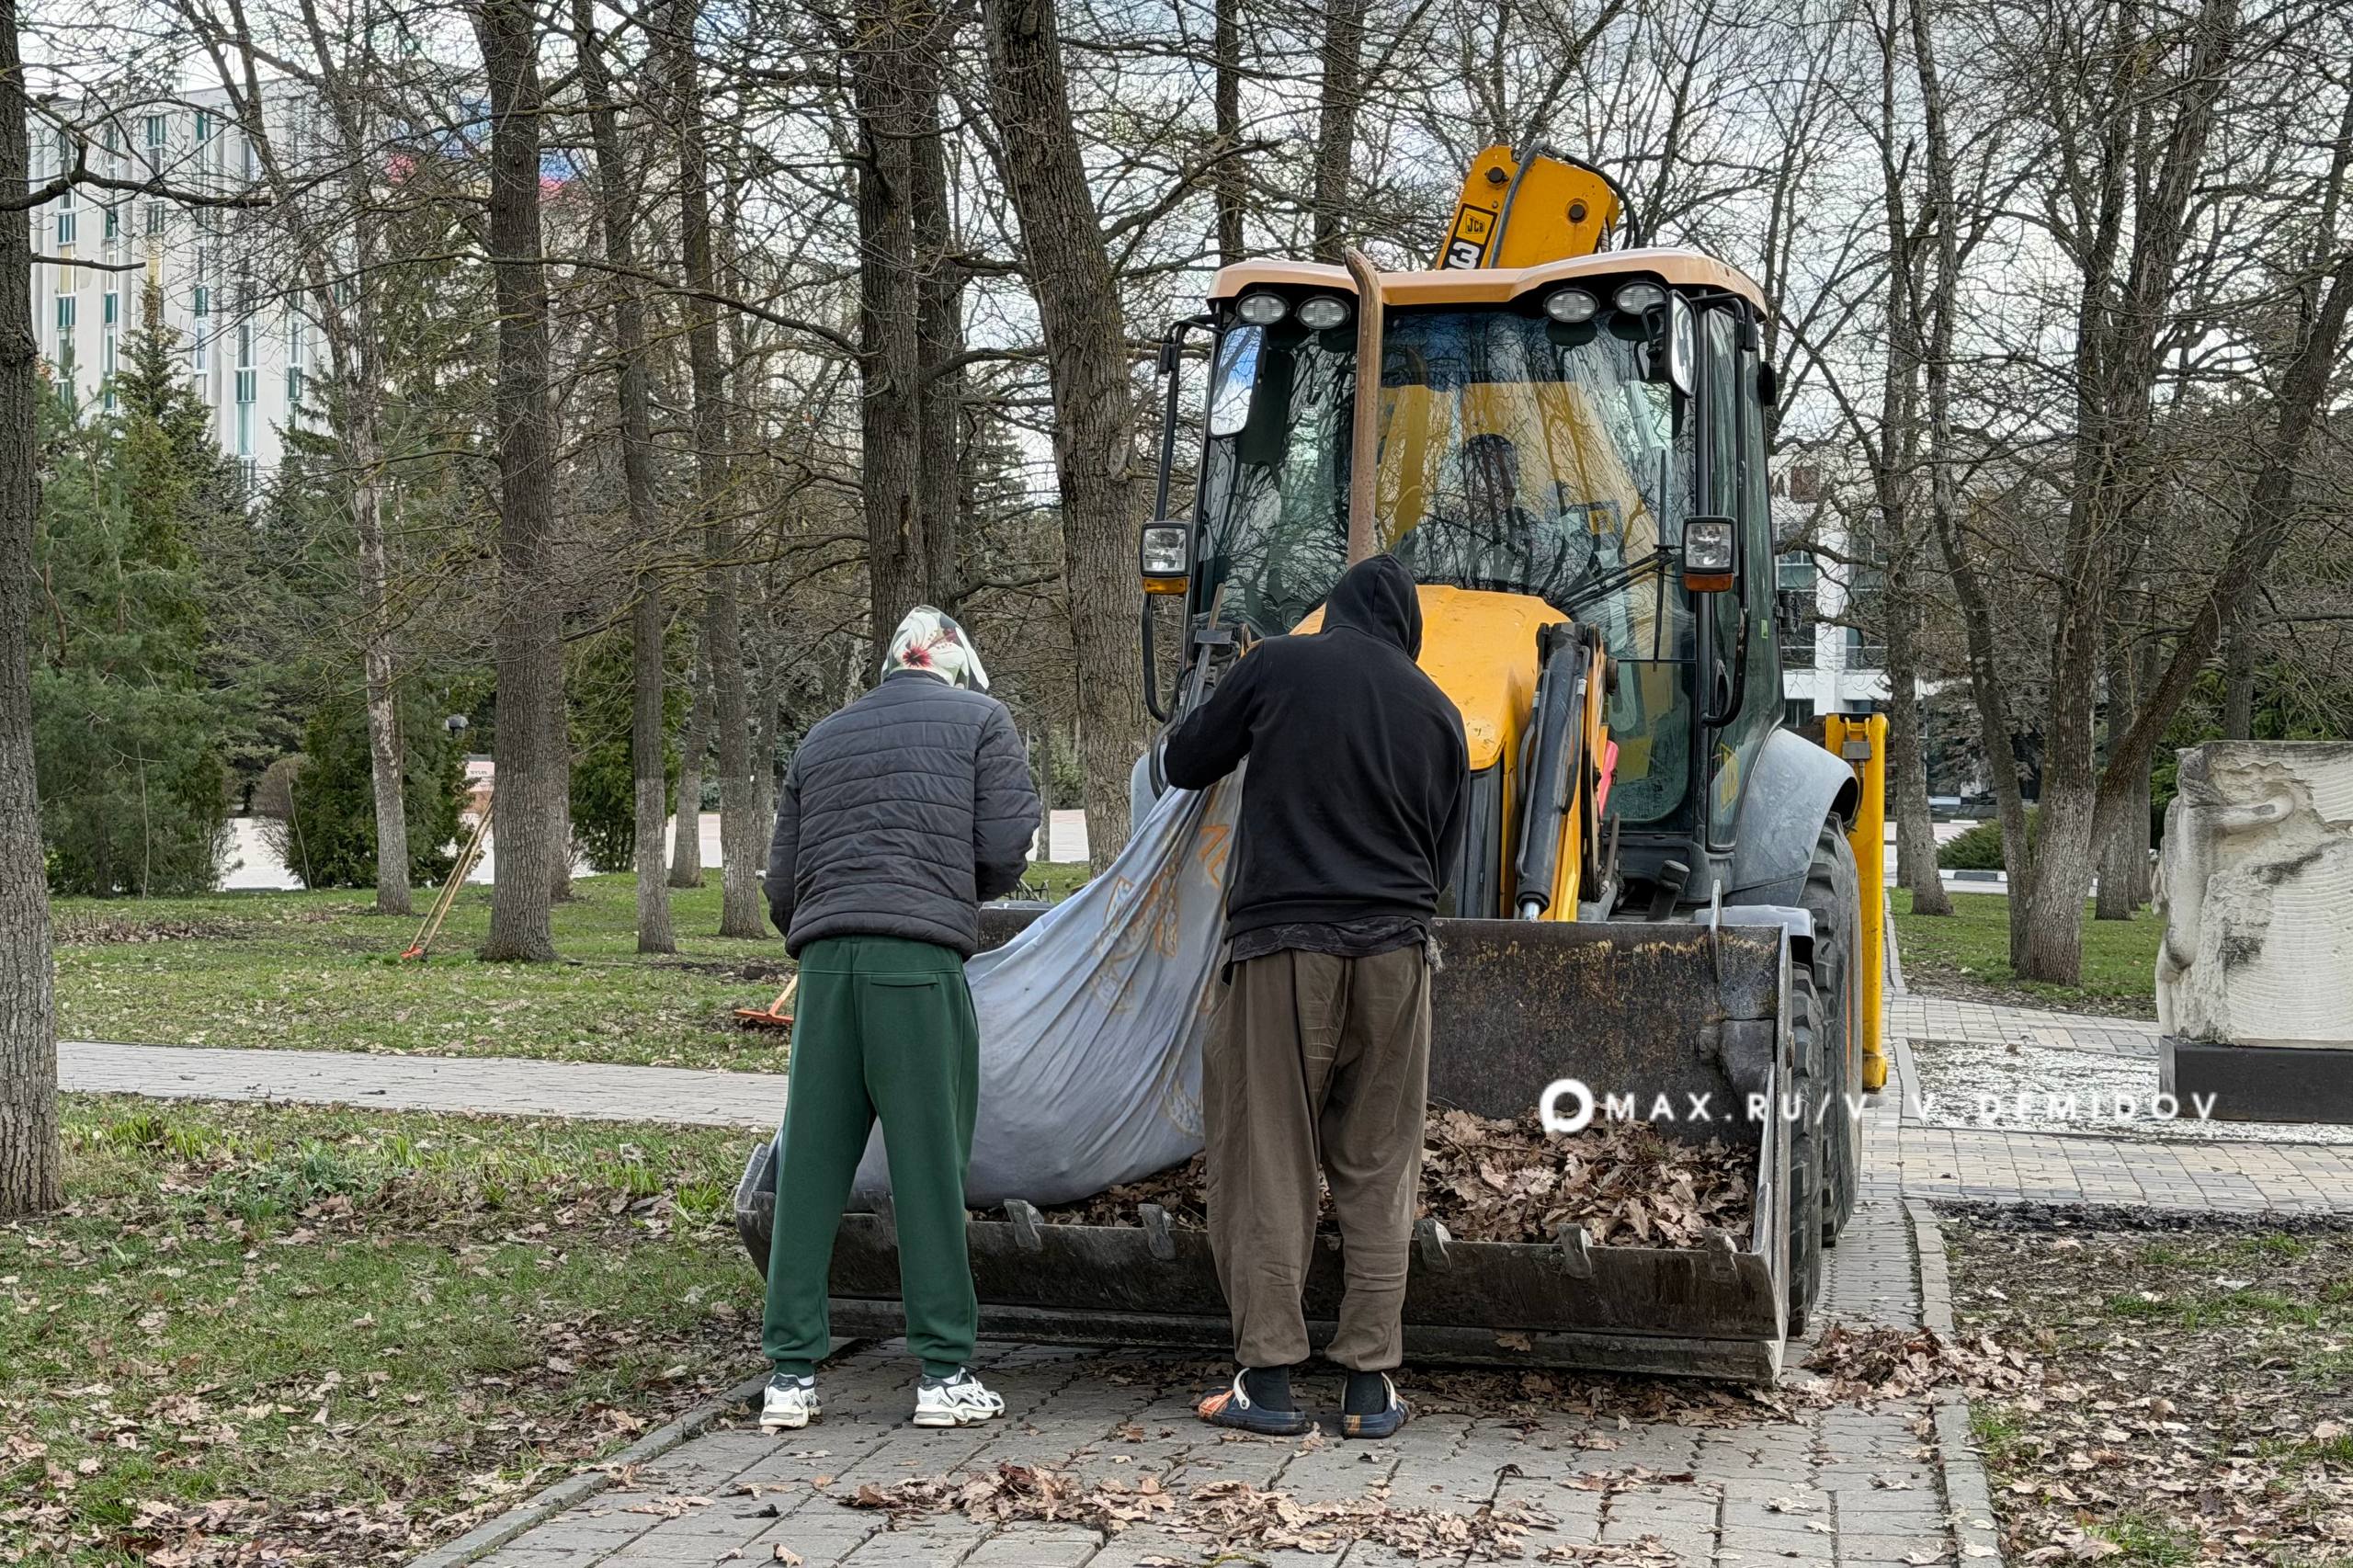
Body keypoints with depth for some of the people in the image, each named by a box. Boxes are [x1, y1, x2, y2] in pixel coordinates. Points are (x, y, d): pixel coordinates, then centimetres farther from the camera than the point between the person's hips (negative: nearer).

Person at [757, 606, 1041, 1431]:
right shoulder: (981, 719, 11)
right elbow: (1006, 846, 0)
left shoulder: (820, 738, 24)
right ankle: (944, 1374, 4)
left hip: (824, 959, 4)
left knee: (809, 1170, 6)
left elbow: (782, 884, 20)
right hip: (921, 960, -4)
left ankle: (791, 1374, 8)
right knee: (930, 1168, 1)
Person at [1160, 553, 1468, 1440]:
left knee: (1267, 1163, 3)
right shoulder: (1436, 711, 12)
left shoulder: (1277, 667, 3)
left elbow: (1184, 763, 13)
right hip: (1396, 950, 3)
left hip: (1283, 943, -3)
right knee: (1377, 1172, 8)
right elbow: (1442, 857, 16)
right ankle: (1371, 1385, 8)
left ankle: (1266, 1380, 2)